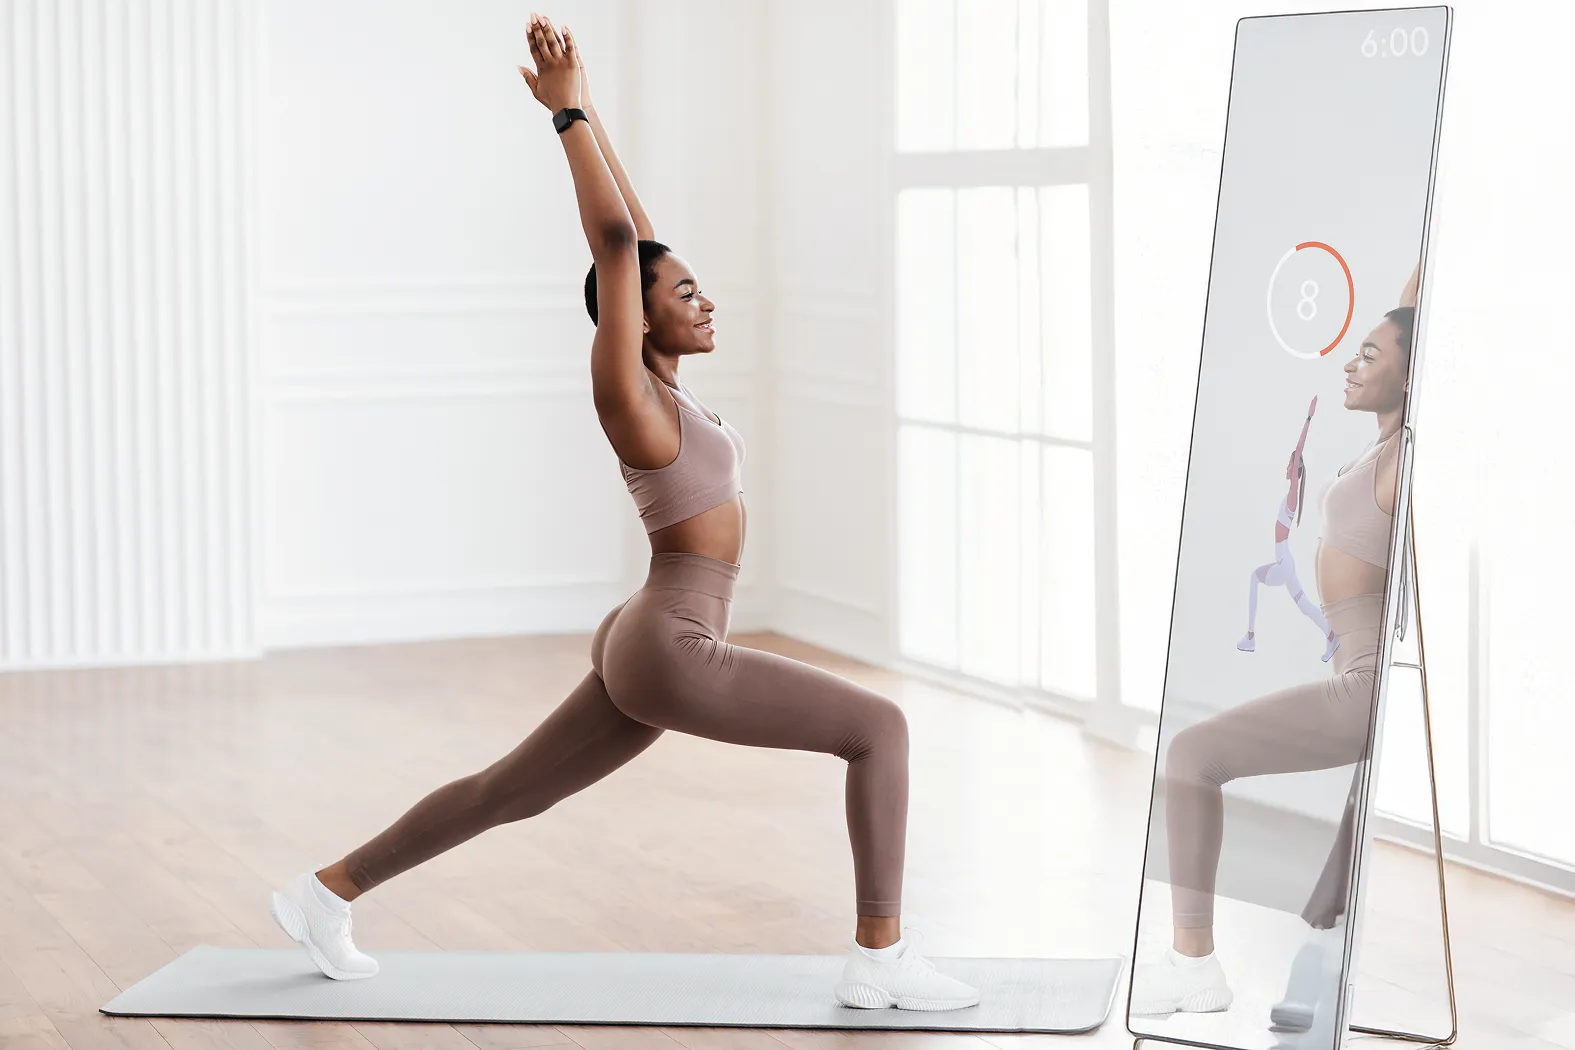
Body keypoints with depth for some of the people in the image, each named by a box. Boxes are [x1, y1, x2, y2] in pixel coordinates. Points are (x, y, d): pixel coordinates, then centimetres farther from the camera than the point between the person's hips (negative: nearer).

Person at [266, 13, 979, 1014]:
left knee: (507, 793, 18)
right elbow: (615, 241, -19)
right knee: (880, 727, -9)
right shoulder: (627, 392, -13)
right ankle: (881, 959, -6)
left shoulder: (659, 379, 10)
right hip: (673, 657, -10)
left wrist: (583, 111, 14)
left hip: (651, 656, 10)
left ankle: (327, 891, 27)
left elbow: (637, 230, 15)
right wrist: (570, 113, -14)